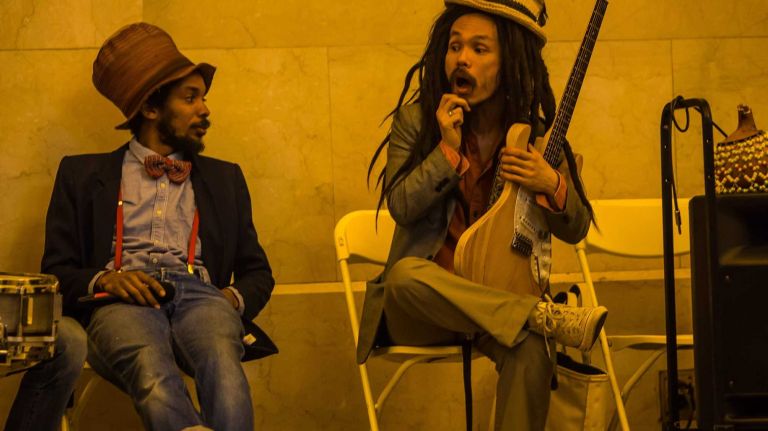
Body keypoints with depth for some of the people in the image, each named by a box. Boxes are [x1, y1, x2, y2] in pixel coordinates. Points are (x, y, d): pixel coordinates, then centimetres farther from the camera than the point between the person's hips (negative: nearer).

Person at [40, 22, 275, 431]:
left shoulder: (224, 178, 30)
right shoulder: (83, 174, 22)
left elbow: (257, 271, 27)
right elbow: (56, 271, 14)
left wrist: (235, 298, 2)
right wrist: (102, 280, -9)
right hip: (121, 300, -2)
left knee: (223, 363, -38)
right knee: (150, 369, -41)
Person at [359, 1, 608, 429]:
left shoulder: (536, 133, 3)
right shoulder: (416, 119, 0)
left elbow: (576, 230, 5)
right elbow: (400, 207, -9)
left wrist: (552, 185, -16)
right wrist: (447, 149, -20)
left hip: (504, 293, 0)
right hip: (422, 305, 0)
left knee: (531, 350, -35)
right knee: (405, 274, -37)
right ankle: (546, 316, -37)